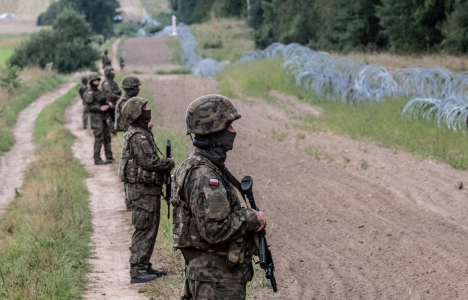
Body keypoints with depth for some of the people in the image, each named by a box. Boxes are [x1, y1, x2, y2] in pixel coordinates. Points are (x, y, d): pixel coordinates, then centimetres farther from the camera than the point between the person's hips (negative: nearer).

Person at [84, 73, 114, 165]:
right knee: (99, 138, -8)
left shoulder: (98, 91, 15)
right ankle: (97, 159, -3)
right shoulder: (89, 93, -11)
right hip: (96, 118, -9)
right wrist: (100, 108, -21)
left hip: (103, 117, 9)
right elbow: (88, 107, -17)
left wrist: (108, 103, 4)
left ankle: (109, 157, 19)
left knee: (107, 137, 12)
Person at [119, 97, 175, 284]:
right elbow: (149, 162, -27)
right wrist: (169, 163, -12)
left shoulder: (142, 134, 14)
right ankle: (136, 272, -3)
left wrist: (164, 166, 7)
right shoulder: (138, 137, -19)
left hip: (148, 190, 10)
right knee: (145, 231, -6)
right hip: (143, 190, -10)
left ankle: (144, 266, 25)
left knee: (150, 228, 17)